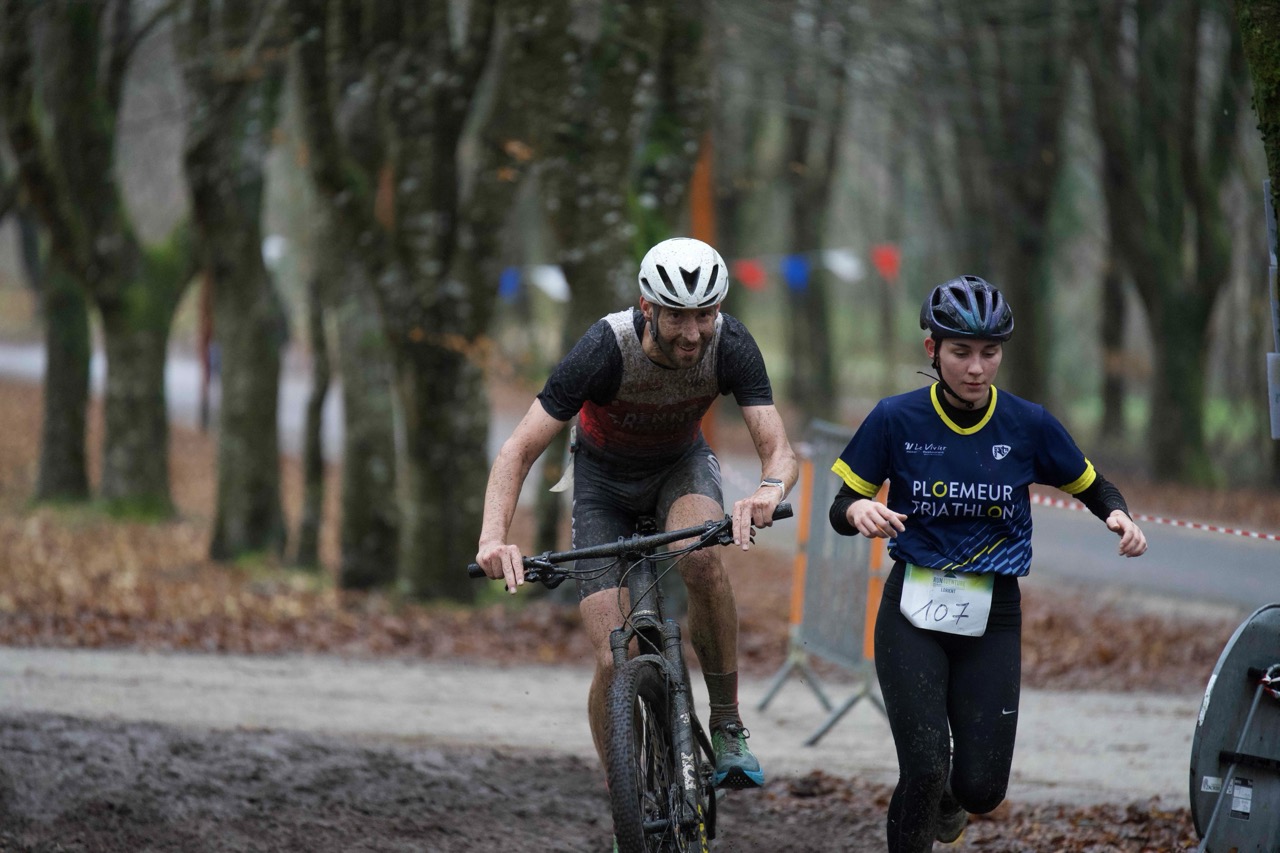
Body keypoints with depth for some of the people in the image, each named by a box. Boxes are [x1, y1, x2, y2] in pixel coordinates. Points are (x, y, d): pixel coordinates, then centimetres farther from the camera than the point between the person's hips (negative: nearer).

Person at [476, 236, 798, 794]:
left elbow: (780, 451, -29)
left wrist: (767, 492, -54)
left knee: (700, 557, -36)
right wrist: (494, 538, -48)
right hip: (605, 477, -1)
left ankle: (727, 724, -19)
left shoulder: (730, 345, -27)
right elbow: (519, 452, -32)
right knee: (614, 663, -13)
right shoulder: (607, 348, -33)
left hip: (681, 465, 1)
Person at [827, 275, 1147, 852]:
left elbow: (1092, 487, 9)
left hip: (991, 618, 1)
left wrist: (1118, 516, -13)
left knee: (982, 788, -4)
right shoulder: (897, 420, -7)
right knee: (924, 771, -17)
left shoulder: (1028, 425, -5)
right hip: (913, 613, -1)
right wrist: (859, 511, -25)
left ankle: (948, 799, 32)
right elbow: (842, 509, -2)